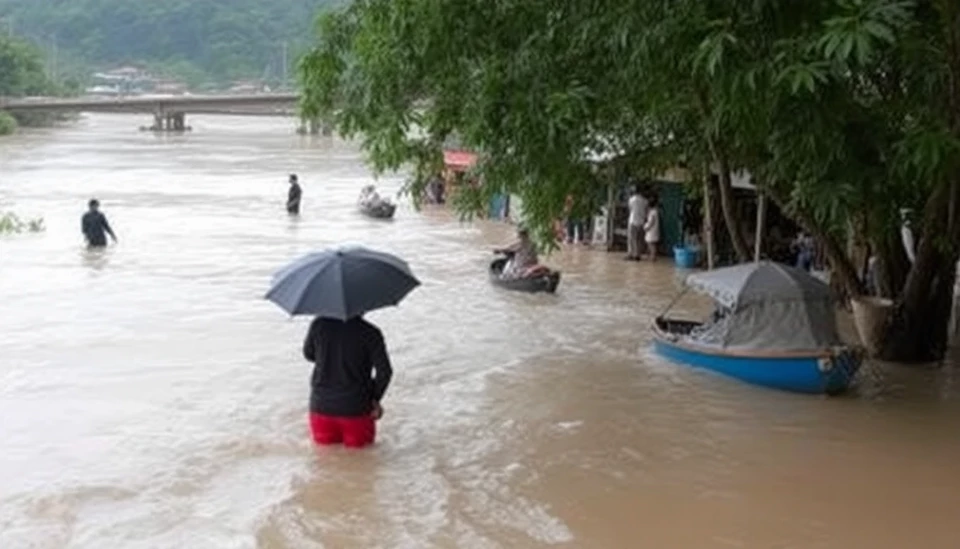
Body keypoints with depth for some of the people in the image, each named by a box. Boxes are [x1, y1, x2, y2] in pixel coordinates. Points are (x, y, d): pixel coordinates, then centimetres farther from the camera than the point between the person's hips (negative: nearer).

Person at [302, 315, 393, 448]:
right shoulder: (370, 333, -14)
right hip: (356, 407, -3)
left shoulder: (319, 325, -7)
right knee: (358, 442, 15)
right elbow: (384, 371, -15)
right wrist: (375, 399, 0)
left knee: (323, 439, 22)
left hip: (321, 405, 3)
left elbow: (308, 354, 10)